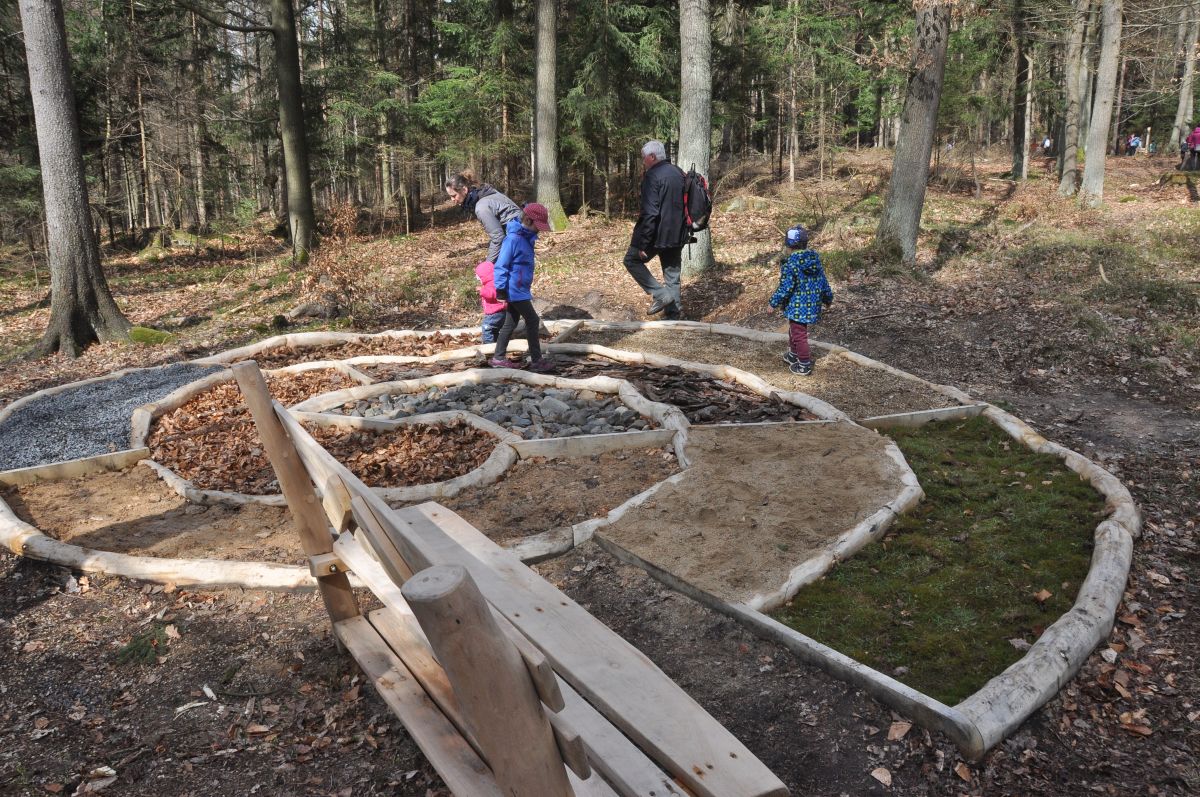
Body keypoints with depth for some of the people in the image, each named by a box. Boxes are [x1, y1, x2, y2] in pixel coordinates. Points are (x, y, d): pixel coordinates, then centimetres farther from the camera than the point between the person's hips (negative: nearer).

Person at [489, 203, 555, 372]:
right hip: (515, 291, -9)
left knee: (510, 323, 14)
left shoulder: (526, 237, 9)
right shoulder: (513, 239, -20)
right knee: (532, 321, -4)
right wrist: (500, 290, -19)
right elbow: (501, 265, -20)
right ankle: (536, 361, 2)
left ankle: (498, 358, 22)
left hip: (520, 290, 9)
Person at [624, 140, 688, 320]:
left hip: (658, 234, -7)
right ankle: (673, 312, 15)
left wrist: (643, 243, -19)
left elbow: (650, 213, -21)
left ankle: (660, 294, -2)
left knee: (632, 260, 9)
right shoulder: (679, 174, 11)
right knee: (672, 273, 14)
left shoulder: (653, 176, -15)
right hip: (677, 235, 7)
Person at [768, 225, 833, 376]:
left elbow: (785, 287, -21)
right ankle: (793, 355, 43)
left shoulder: (791, 263, -23)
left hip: (796, 307, -8)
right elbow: (823, 281, 9)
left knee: (798, 335, 5)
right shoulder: (815, 258, 0)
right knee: (794, 330, 26)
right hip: (812, 305, 8)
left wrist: (774, 302, -8)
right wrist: (828, 298, 22)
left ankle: (804, 365, 12)